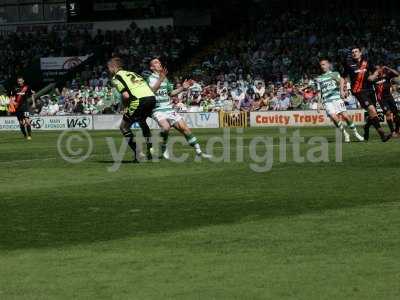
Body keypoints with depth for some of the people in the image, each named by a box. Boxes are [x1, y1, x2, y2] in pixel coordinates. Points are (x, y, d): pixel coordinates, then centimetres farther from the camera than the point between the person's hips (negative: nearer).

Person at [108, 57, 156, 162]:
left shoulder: (116, 77, 3)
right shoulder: (131, 73, 27)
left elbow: (126, 95, -10)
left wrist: (125, 106, 10)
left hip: (139, 101, -8)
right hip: (152, 97, 8)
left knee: (123, 127, 9)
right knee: (142, 121, 35)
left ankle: (137, 154, 0)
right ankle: (150, 150, 31)